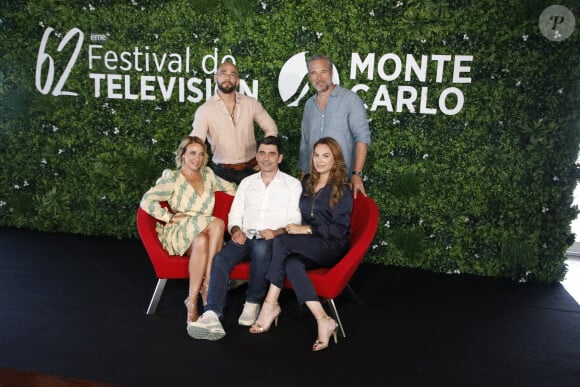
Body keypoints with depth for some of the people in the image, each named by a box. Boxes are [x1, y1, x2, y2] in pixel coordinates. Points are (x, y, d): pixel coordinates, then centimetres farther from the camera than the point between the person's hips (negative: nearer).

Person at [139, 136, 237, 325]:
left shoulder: (208, 174, 17)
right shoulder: (172, 178, 2)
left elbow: (231, 188, 31)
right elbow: (146, 201, -9)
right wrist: (172, 217, -12)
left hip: (204, 234, 4)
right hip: (178, 234, -3)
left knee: (202, 241, -34)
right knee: (217, 224, -32)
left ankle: (193, 299, -32)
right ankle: (208, 287, -26)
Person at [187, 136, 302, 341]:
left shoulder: (292, 184, 11)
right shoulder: (247, 182, 23)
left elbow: (295, 220, 2)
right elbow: (235, 214, 18)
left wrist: (277, 231, -17)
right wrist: (236, 230, -4)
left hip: (273, 240, -3)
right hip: (245, 237, 3)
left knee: (261, 248, -39)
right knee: (220, 258, -28)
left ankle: (253, 303, -19)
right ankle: (211, 316, -41)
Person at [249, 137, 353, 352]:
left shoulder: (342, 190, 1)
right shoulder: (306, 182, 19)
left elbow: (339, 229, -6)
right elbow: (296, 213, 25)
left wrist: (306, 229, -13)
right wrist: (293, 227, 4)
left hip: (331, 247, -5)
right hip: (307, 247, 5)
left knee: (282, 241, -29)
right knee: (291, 263, -32)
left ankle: (271, 304, -26)